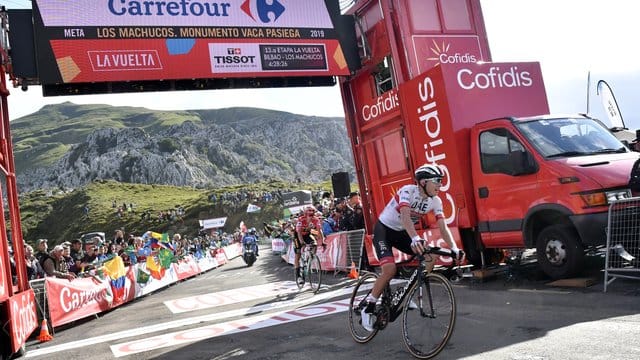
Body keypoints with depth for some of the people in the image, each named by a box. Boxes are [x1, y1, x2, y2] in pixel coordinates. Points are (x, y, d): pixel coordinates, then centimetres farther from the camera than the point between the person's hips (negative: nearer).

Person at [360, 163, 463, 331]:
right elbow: (405, 216, -42)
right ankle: (368, 307, -8)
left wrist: (454, 248, -26)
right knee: (390, 269, -25)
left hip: (401, 233, 6)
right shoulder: (408, 191, -26)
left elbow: (443, 227, -12)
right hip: (383, 229, -6)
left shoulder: (435, 201, -9)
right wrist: (415, 239, -57)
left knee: (430, 256, -13)